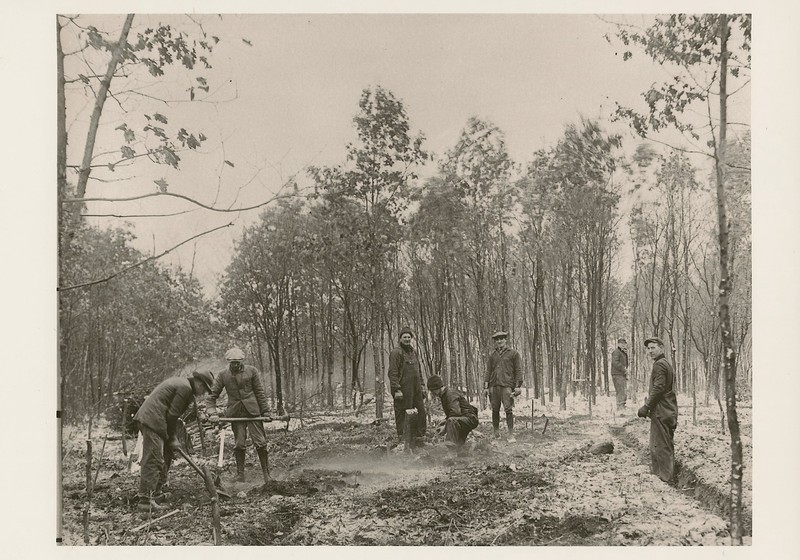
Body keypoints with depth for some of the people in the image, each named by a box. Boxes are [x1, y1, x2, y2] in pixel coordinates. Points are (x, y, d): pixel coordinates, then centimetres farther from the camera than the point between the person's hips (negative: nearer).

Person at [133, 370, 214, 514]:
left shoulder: (179, 382, 21)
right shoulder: (185, 388, -11)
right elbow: (172, 415, -13)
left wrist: (171, 437, 20)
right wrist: (171, 438, 0)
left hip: (146, 417, 11)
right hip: (153, 421, -11)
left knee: (166, 455, 20)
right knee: (152, 461, -11)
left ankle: (157, 491, 29)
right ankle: (145, 501, -12)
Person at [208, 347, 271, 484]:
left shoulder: (252, 371, 0)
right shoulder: (223, 375, 3)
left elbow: (260, 392, 3)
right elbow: (212, 395, 6)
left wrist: (265, 411, 1)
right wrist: (212, 413, -7)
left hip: (253, 411, -1)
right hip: (235, 413, 1)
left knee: (260, 442, -2)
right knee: (239, 444, 3)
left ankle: (266, 473, 10)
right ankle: (240, 474, 15)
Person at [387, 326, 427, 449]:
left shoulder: (413, 351, 19)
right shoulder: (396, 353, -6)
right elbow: (392, 373, -12)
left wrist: (421, 387, 19)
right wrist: (396, 389, -20)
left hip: (416, 390, 8)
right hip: (403, 391, -8)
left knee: (421, 413, 6)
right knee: (403, 416, -4)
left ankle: (419, 440, 14)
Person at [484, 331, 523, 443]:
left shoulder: (514, 354, 5)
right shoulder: (492, 355, 16)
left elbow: (518, 370, 2)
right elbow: (488, 371, 16)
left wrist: (518, 386, -6)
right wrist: (486, 385, 7)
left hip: (507, 386, -4)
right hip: (494, 386, 4)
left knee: (508, 410, -11)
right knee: (495, 410, 5)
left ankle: (511, 435, -7)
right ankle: (496, 435, 14)